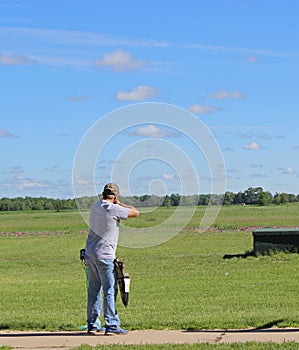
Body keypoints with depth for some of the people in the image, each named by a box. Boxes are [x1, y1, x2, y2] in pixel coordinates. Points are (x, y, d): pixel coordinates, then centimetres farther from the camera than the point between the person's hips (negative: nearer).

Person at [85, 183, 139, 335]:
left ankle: (92, 324, 17)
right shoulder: (113, 209, -12)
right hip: (104, 255, -7)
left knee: (93, 290, 13)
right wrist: (119, 204, 5)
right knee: (109, 290, -4)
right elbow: (136, 212, -5)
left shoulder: (95, 207, 10)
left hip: (90, 253, 8)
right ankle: (111, 325, -6)